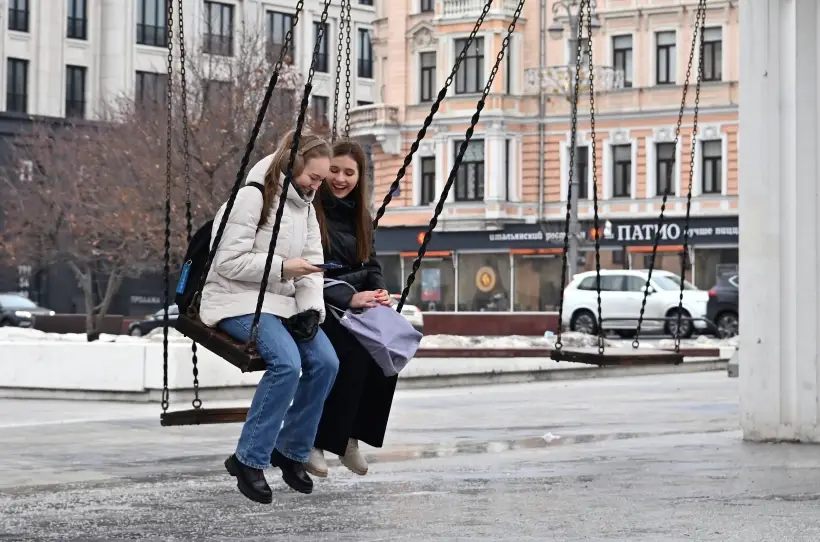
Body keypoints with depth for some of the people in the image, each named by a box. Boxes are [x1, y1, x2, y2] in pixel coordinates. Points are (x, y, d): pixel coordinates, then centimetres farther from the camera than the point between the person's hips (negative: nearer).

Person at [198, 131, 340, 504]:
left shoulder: (305, 206, 14)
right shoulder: (253, 196, -12)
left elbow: (312, 264, 11)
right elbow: (228, 262, -17)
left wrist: (312, 308, -6)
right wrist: (282, 267, -19)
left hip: (282, 301, 8)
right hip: (238, 299, -8)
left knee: (326, 362, -17)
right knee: (286, 362, -31)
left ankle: (292, 451, 0)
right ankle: (249, 460, -19)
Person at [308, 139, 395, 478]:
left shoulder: (360, 217, 16)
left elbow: (370, 265, 17)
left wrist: (378, 290, -6)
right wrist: (348, 297, -23)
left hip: (355, 302, 7)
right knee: (354, 347, -33)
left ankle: (351, 436, -11)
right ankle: (317, 441, -22)